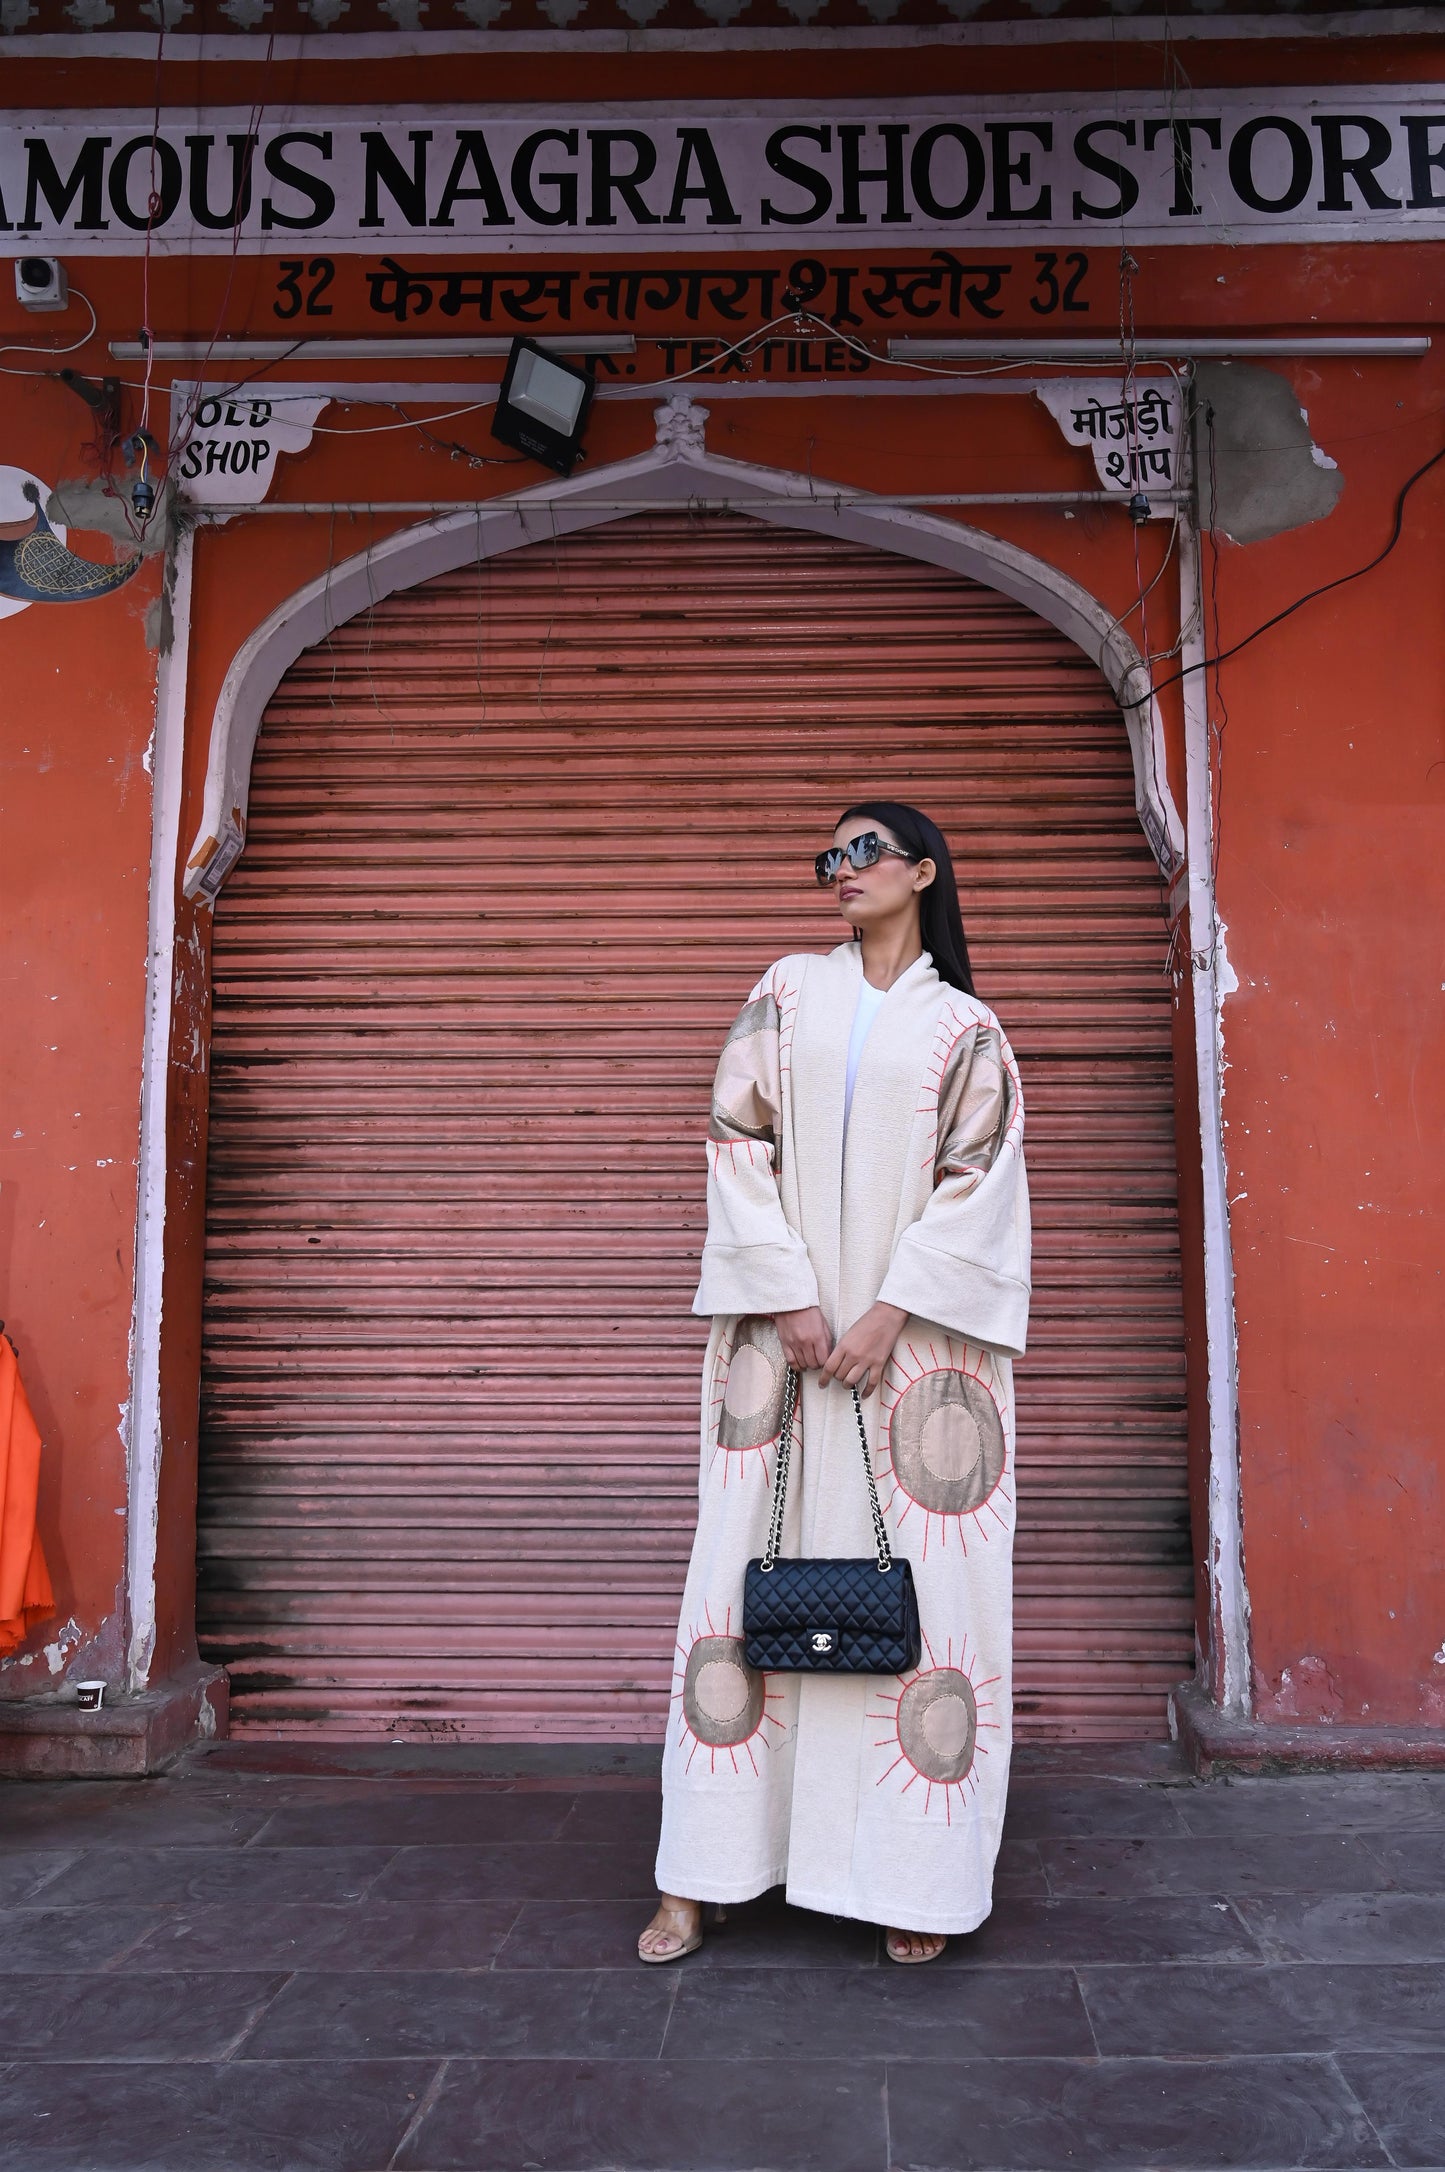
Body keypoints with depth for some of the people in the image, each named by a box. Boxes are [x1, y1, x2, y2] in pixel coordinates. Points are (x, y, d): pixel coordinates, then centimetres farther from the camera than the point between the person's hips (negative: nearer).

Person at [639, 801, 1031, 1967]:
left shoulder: (966, 1029, 7)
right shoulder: (789, 994, 11)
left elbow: (976, 1184, -1)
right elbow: (739, 1142, 3)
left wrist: (887, 1316, -13)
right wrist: (790, 1299, -8)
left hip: (916, 1336, -1)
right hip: (785, 1322, 1)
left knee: (919, 1578, -1)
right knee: (750, 1571, 2)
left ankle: (915, 1881, 12)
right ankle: (698, 1876, 11)